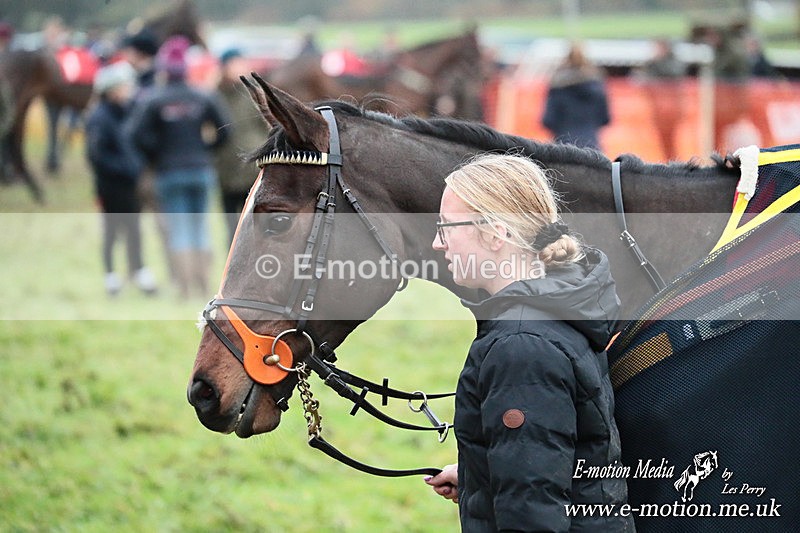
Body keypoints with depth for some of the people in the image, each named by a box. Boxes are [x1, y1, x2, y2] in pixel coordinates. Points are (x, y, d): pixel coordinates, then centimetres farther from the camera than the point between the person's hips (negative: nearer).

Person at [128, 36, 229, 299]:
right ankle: (204, 285, 12)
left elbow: (137, 133, -16)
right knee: (200, 226, 12)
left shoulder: (152, 100, -7)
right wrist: (204, 147, 11)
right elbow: (223, 130, -1)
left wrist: (155, 154, -2)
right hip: (201, 169, 3)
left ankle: (185, 287, -6)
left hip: (170, 171, -3)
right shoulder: (202, 99, 1)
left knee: (178, 229, 0)